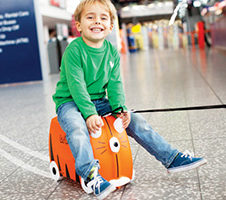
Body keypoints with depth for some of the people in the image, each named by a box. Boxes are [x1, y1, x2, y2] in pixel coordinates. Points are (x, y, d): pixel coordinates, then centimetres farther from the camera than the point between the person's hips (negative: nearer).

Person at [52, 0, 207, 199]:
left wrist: (120, 108, -16)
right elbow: (76, 86, -22)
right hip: (69, 102, -5)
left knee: (136, 121, -3)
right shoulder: (73, 50, -16)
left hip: (99, 101, 5)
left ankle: (172, 158, 4)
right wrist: (90, 114, -32)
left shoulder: (112, 51, 2)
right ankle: (92, 175, -45)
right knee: (77, 127, -37)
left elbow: (115, 84, 0)